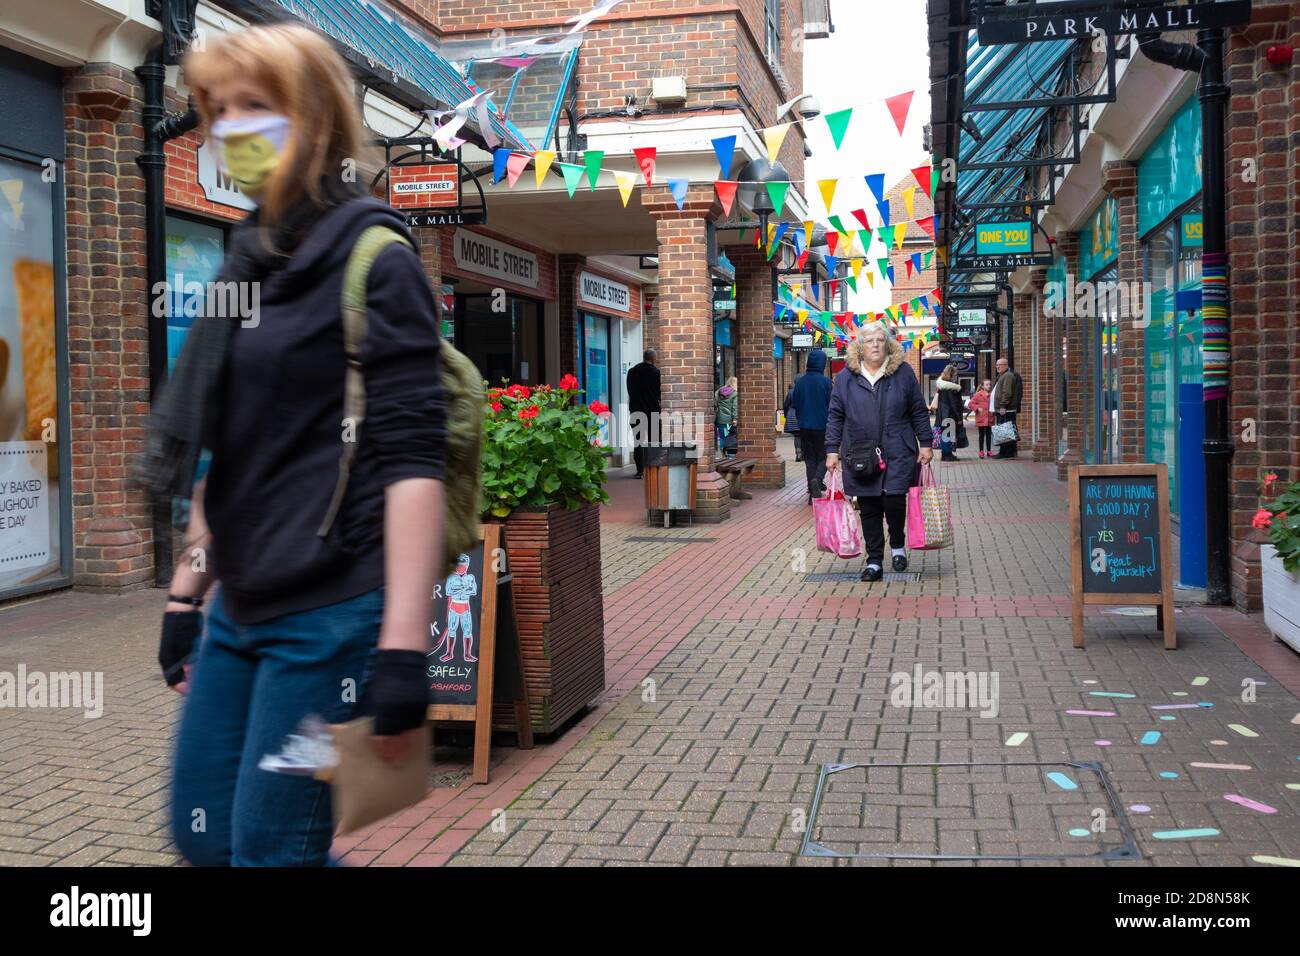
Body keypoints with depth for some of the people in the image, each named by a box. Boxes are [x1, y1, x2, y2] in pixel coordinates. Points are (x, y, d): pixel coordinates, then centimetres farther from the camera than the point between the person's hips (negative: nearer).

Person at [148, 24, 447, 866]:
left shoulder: (373, 257, -10)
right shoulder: (249, 262, 12)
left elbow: (411, 459, -16)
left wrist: (403, 644, -22)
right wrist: (186, 590, 19)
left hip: (332, 611, -8)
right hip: (241, 610, 8)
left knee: (268, 849, -1)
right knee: (201, 837, 13)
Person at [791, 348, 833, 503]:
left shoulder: (800, 382, 2)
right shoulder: (826, 382, -9)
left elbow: (796, 405, 9)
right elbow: (831, 405, -5)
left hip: (805, 426, 3)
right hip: (822, 426, -3)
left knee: (809, 458, 9)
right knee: (823, 457, 7)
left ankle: (813, 494, 5)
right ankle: (817, 479, -22)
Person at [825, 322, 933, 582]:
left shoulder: (903, 373, 4)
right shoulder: (846, 377, 5)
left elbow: (919, 411, 8)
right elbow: (835, 415, 7)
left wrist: (926, 443, 5)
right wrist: (832, 450, 3)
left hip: (898, 453, -1)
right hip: (860, 455, 1)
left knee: (894, 500, -12)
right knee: (869, 509, 5)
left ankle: (898, 545, 16)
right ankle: (874, 561, 15)